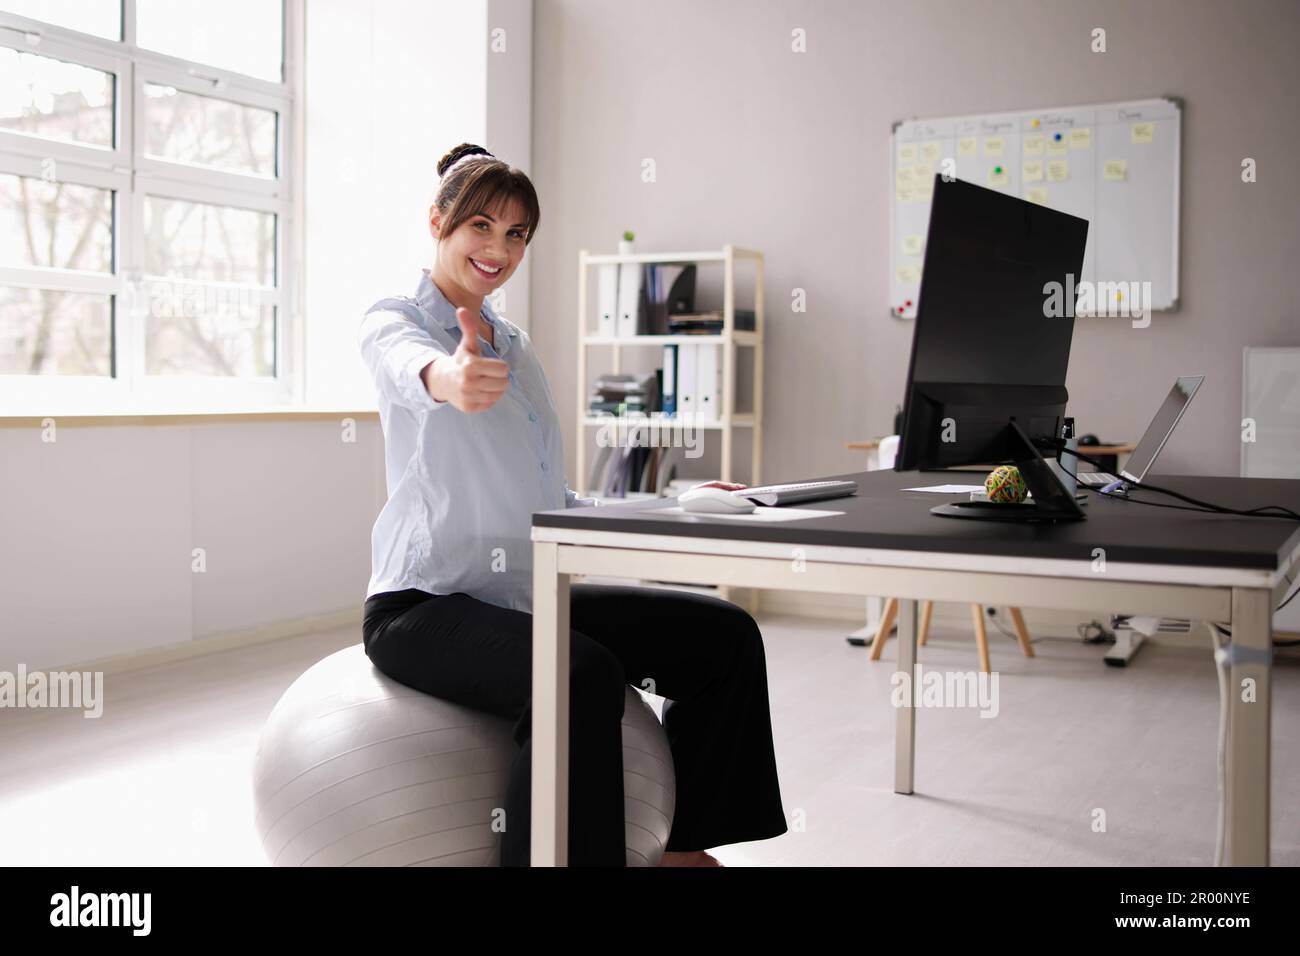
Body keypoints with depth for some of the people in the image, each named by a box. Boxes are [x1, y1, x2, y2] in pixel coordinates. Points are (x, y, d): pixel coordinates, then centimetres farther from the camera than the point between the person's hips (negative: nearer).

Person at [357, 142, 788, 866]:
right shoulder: (394, 320, -3)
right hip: (424, 608, -7)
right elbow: (406, 363, -32)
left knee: (727, 635, -2)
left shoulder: (518, 345, 19)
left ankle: (681, 842, 10)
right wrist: (445, 379, -57)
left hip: (528, 598, 8)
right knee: (585, 677, -36)